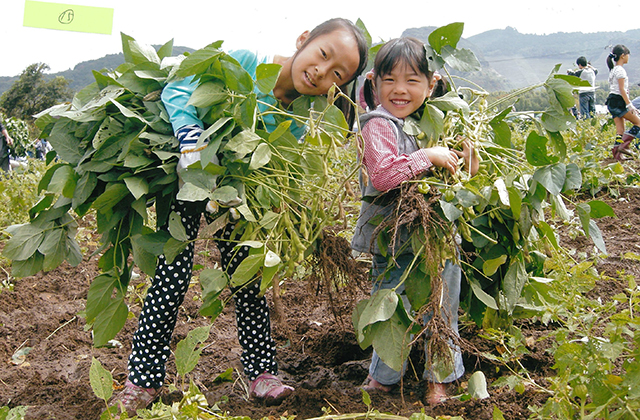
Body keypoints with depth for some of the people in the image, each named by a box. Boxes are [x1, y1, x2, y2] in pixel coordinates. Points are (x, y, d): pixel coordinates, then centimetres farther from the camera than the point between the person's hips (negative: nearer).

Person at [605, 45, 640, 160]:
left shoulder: (613, 69, 17)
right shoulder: (620, 70, -12)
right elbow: (622, 89, -17)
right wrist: (630, 105, -18)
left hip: (612, 101, 9)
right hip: (618, 102, -9)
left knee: (620, 129, 6)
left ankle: (617, 153, 0)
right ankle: (624, 145, -9)